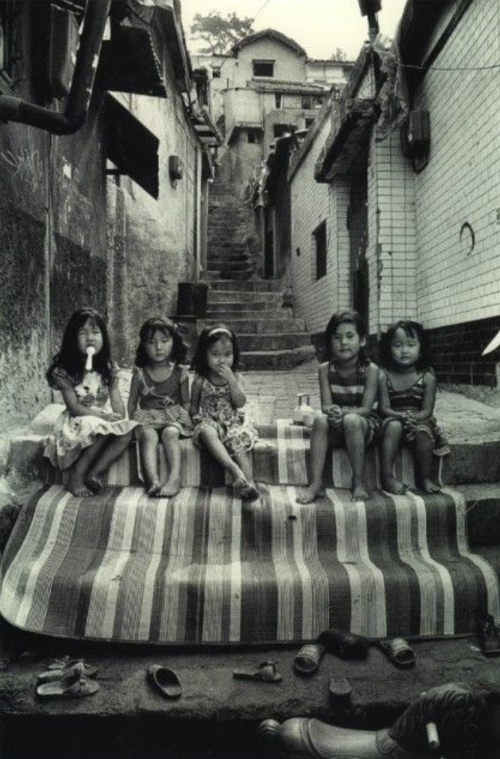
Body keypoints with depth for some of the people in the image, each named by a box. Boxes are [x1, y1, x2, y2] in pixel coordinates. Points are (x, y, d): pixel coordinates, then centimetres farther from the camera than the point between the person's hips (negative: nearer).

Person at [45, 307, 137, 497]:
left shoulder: (109, 367, 2)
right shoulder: (65, 370, -10)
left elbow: (116, 400, -1)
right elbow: (74, 407, -15)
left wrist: (118, 419, -23)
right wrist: (103, 416, -26)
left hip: (106, 421, 4)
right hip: (78, 424, -4)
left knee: (127, 431, -24)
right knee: (100, 429, -34)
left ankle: (95, 473, -19)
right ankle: (76, 478, -16)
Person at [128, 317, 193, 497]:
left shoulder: (180, 373, 4)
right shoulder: (140, 373, 5)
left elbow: (185, 402, 10)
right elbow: (132, 402, 12)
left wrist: (183, 420, -4)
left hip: (174, 416, 0)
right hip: (146, 417, 0)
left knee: (170, 433, -34)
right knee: (149, 435, -33)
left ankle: (175, 478, -43)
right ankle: (153, 480, -47)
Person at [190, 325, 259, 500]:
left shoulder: (235, 377, 1)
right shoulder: (200, 380, 0)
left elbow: (240, 403, -11)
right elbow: (194, 405, 12)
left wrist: (231, 380, -20)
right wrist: (197, 418, -4)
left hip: (233, 422, 1)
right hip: (209, 421, -1)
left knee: (240, 440, -29)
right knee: (207, 432, -35)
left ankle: (248, 482, -35)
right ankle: (234, 468, -49)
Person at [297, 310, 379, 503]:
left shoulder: (370, 369, -10)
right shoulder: (325, 369, -3)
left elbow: (366, 409, -15)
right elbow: (326, 406, -10)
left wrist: (343, 411, -33)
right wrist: (332, 412, -34)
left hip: (363, 424, -2)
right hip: (335, 430, 2)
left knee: (351, 420, -35)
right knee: (320, 418, -29)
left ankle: (358, 483, -22)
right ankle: (316, 483, -27)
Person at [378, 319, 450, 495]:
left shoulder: (427, 377, -4)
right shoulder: (384, 377, -4)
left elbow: (426, 411, -7)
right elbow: (384, 408, -8)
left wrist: (412, 418, -28)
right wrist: (401, 416, -27)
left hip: (420, 420, 0)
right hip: (394, 419, 0)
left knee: (423, 432, -32)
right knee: (394, 426, -33)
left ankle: (425, 477, -9)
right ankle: (387, 477, -28)